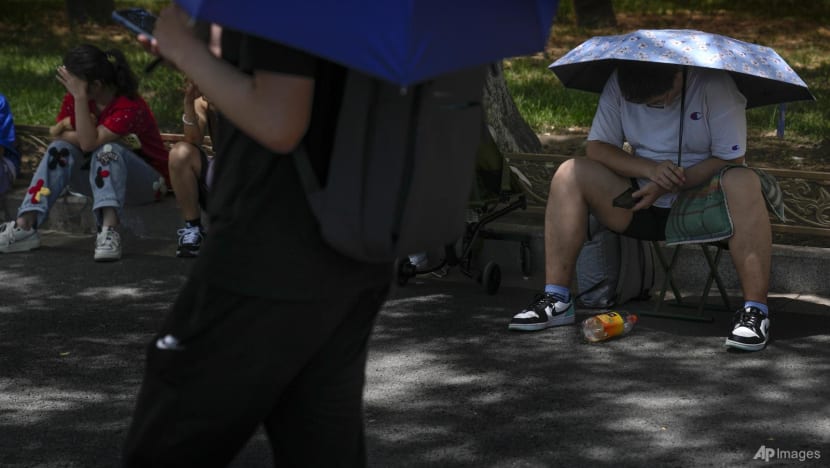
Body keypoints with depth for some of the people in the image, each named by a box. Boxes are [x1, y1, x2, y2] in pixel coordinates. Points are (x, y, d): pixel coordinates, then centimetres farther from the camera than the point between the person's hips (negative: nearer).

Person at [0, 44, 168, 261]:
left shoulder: (129, 107, -27)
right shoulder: (74, 97, -6)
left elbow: (89, 143, -35)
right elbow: (59, 134, -11)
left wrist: (80, 98, -38)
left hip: (146, 181, -6)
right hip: (103, 174, 6)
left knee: (108, 149, -34)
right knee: (61, 148, -18)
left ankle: (108, 231, -49)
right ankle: (24, 227, -27)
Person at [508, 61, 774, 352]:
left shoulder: (713, 85, -16)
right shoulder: (619, 85, -4)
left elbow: (730, 159, -17)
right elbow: (597, 147, -3)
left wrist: (669, 186, -25)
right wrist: (651, 169, -21)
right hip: (644, 202, 4)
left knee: (743, 183, -36)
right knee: (569, 174, -16)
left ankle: (755, 311, -36)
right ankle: (556, 300, -17)